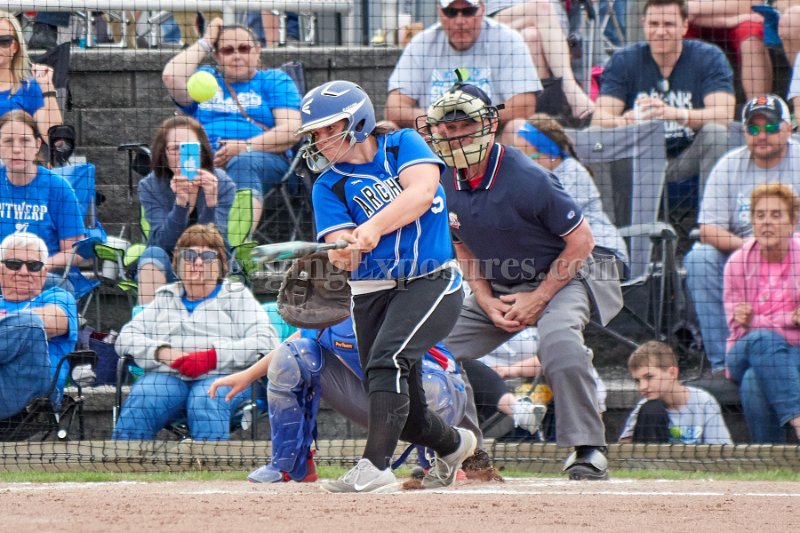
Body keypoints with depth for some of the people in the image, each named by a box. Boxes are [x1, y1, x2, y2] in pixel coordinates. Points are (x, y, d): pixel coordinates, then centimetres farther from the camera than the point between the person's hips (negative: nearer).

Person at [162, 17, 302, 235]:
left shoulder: (275, 80, 20)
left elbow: (290, 131, 4)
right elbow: (172, 76, 8)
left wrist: (247, 147, -12)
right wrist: (205, 43, 19)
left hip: (265, 158, -1)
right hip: (206, 158, 2)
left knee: (245, 162, -39)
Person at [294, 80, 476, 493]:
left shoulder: (403, 145, 1)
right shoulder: (329, 186, 5)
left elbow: (422, 191, -19)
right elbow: (341, 252, -8)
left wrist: (373, 227, -31)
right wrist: (344, 251, -33)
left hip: (432, 282, -4)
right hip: (372, 292, 4)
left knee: (387, 359, -29)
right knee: (406, 415, 7)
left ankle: (375, 466, -34)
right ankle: (452, 444, 39)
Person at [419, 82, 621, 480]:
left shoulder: (526, 179, -26)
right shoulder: (446, 183, -6)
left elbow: (581, 240, -20)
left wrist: (539, 298, -20)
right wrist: (487, 302, -7)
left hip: (560, 279, -7)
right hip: (496, 287, 7)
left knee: (559, 339, -36)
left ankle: (588, 450, -27)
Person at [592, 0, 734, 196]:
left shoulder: (709, 57, -5)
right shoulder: (623, 60, -1)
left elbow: (724, 114, -21)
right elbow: (599, 118, -12)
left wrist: (674, 114, -40)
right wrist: (623, 122, -38)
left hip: (689, 156, -1)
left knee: (715, 131, -30)